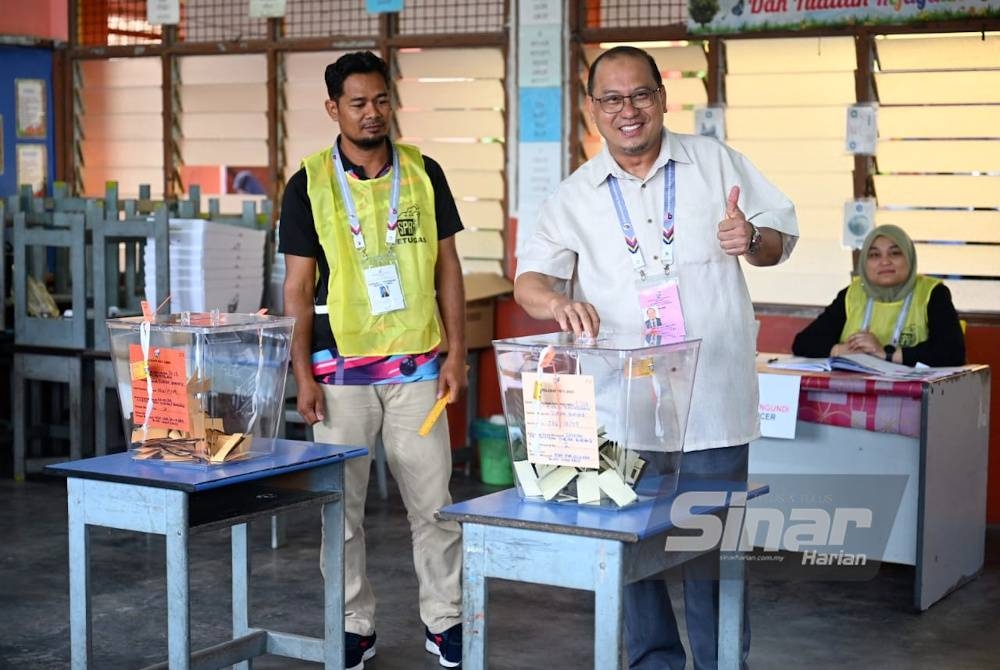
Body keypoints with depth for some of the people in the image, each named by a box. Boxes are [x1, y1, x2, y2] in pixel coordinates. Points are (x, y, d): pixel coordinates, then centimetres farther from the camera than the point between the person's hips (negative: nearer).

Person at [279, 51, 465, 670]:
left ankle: (444, 619, 19)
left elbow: (447, 268, 7)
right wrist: (303, 373, -5)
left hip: (416, 366, 1)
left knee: (433, 501, 4)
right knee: (342, 506, 6)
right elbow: (298, 286, 1)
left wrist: (457, 353, 0)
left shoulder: (423, 173, 4)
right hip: (340, 369, -1)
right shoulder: (309, 184, 0)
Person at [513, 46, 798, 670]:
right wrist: (558, 301, -27)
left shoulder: (716, 162, 5)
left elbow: (783, 236, 10)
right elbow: (531, 277, -4)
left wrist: (753, 239, -14)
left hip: (710, 404, -1)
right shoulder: (574, 197, 6)